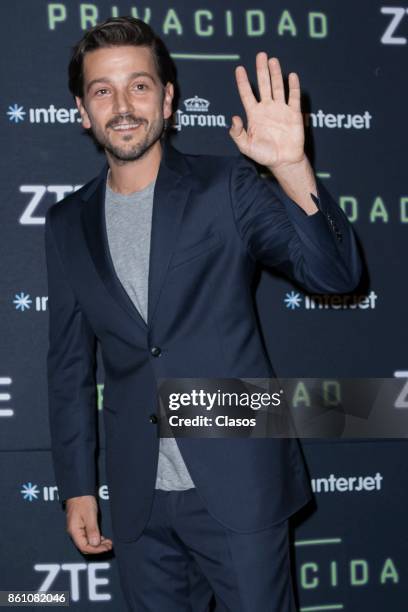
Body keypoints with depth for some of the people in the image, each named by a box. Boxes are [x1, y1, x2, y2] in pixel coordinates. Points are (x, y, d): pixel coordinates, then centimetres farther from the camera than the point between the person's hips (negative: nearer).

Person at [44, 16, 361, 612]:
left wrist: (291, 167, -28)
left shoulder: (227, 185, -4)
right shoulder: (67, 224, 6)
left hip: (239, 488, -3)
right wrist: (77, 488, 11)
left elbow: (335, 273, -13)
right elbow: (70, 366, 11)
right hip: (139, 501, 3)